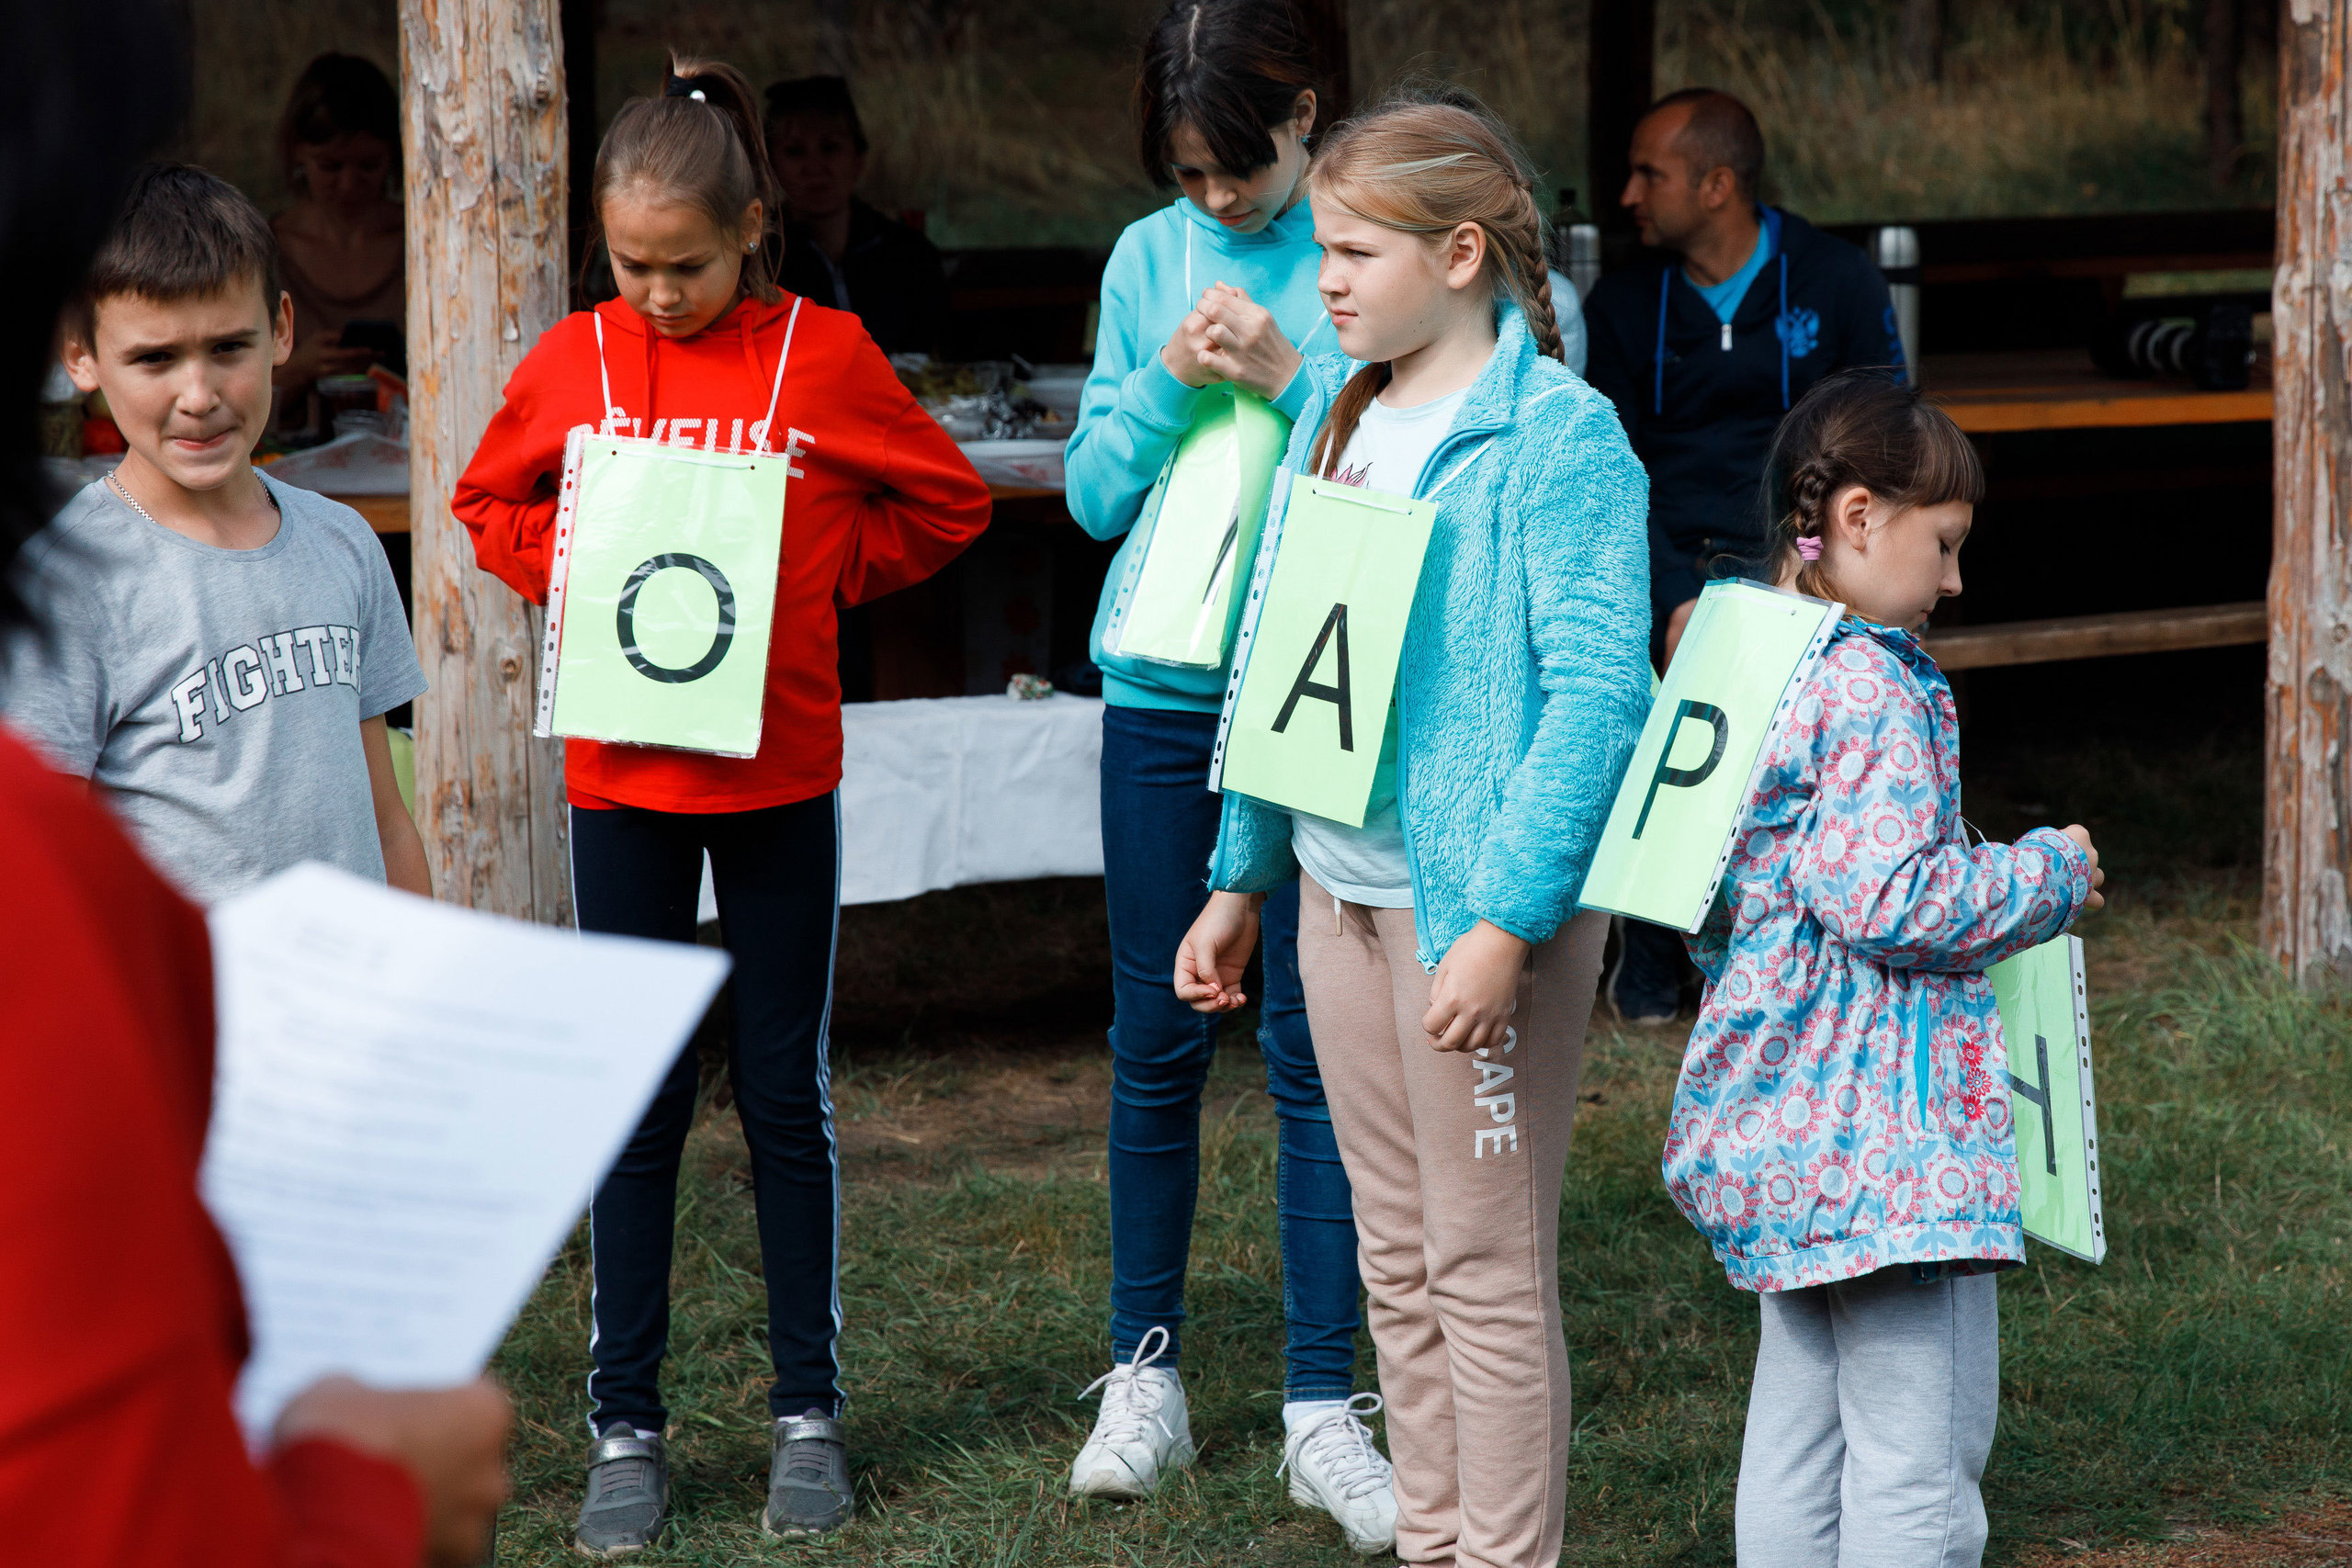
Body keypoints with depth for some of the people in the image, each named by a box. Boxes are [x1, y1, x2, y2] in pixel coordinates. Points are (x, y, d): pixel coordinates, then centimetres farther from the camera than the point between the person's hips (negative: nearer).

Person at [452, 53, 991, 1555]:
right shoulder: (570, 362, -1)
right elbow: (489, 504, 14)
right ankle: (626, 1425, 13)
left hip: (780, 775, -1)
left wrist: (815, 575, -5)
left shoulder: (826, 356, -6)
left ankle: (809, 1409, 18)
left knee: (786, 1095, 7)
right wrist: (574, 575, -3)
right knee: (639, 1099, 6)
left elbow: (947, 501, 4)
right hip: (621, 776, 1)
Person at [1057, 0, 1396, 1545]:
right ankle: (1146, 1372, 20)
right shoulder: (1149, 261, 7)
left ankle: (1323, 1410, 6)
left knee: (1317, 1045, 0)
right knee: (1159, 1040, 9)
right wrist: (1170, 381, -11)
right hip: (1164, 688, 3)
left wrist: (1287, 376, -20)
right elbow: (1094, 492, 5)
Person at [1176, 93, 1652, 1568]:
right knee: (1399, 1264, 14)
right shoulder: (1338, 413, 11)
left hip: (1479, 900, -8)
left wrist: (1505, 919, -25)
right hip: (1342, 891, 8)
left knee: (1488, 1274, -1)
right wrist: (1242, 878, 16)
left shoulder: (1558, 436, -13)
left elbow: (1599, 689, -19)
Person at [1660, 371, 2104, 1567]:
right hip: (1884, 1129, -10)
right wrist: (2050, 876, -9)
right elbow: (1890, 897, -24)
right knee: (1920, 1445, -4)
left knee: (1799, 1420, 16)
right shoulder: (1870, 689, -17)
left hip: (1781, 1111, 10)